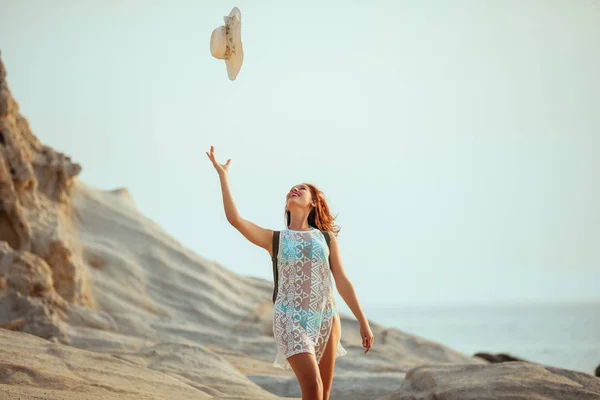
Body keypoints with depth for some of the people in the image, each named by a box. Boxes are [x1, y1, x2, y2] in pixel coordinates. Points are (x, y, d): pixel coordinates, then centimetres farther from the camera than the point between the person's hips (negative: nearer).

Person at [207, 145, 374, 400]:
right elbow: (234, 218, -6)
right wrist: (223, 175, -4)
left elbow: (342, 282, 11)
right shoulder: (275, 239, 7)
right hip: (291, 319, -3)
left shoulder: (326, 238, 12)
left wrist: (363, 322, 6)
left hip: (326, 319, 3)